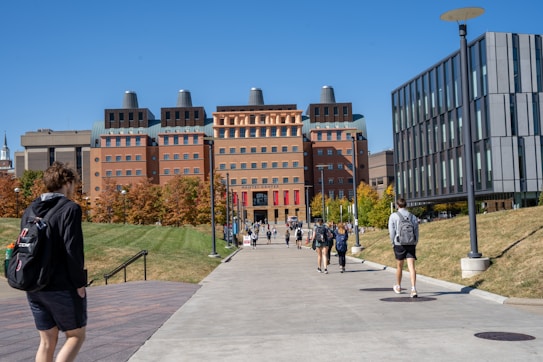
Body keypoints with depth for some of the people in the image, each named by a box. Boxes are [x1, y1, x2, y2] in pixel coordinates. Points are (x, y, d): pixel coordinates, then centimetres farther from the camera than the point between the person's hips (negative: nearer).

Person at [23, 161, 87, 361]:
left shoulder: (30, 210, 10)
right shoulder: (70, 209, -12)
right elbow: (73, 250, -18)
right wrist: (80, 283, -10)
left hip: (34, 288, 7)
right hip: (63, 288, -6)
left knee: (47, 341, 15)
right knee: (76, 336, 9)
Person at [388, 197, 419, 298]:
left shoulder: (393, 216, -1)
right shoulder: (413, 216, 7)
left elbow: (391, 231, -4)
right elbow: (416, 232, 8)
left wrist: (393, 243, 8)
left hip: (399, 244, -1)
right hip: (411, 244, 1)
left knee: (399, 267, 14)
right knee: (411, 267, -4)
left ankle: (398, 287, 32)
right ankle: (413, 289, -16)